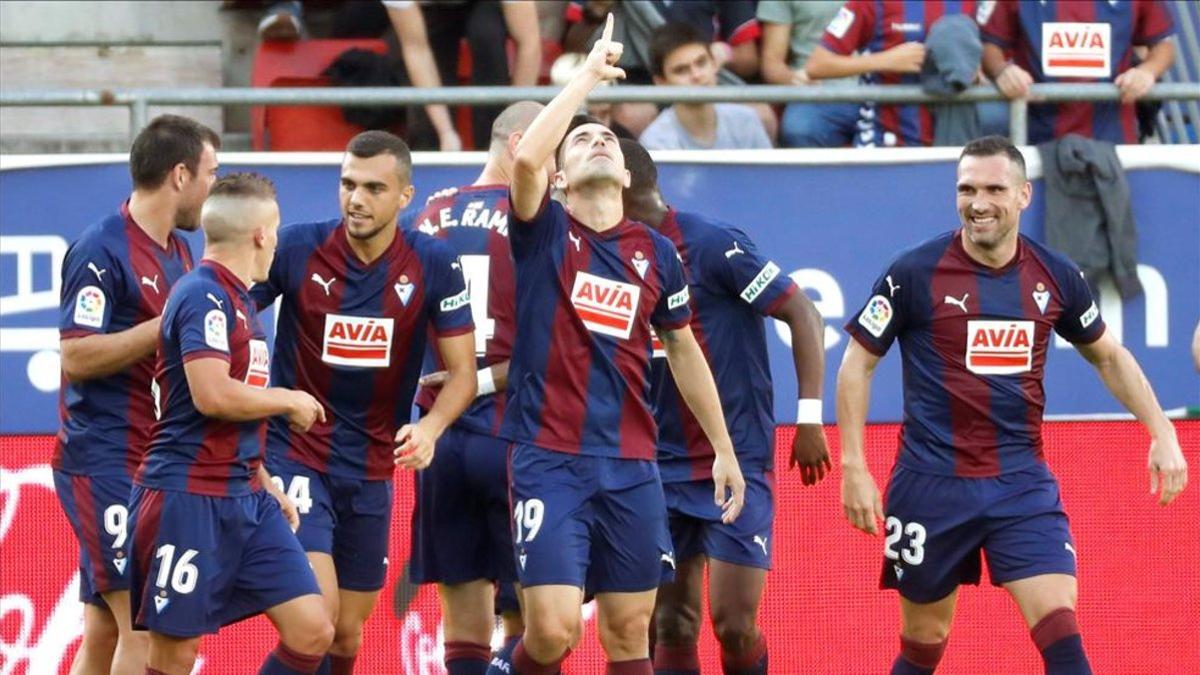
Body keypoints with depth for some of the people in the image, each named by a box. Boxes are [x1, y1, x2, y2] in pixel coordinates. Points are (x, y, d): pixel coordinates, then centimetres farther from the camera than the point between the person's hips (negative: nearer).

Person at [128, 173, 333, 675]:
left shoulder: (236, 299, 17)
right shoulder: (204, 296, -13)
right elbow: (213, 395, -25)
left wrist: (265, 484, 23)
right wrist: (289, 401, -11)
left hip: (245, 499, 9)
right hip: (188, 500, -9)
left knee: (312, 632, 1)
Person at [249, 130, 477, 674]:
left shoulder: (433, 264, -6)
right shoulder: (296, 248, -11)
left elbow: (462, 372, -2)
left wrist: (430, 427, -22)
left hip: (372, 467, 4)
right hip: (295, 458, -4)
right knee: (318, 617, -20)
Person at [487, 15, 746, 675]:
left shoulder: (656, 251, 10)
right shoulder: (543, 233, -1)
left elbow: (683, 351, 21)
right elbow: (526, 157, -22)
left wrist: (723, 448, 20)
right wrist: (590, 75, -14)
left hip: (631, 465, 4)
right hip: (548, 459, -4)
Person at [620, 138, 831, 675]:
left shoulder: (714, 246, -13)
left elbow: (802, 315, -11)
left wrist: (810, 416, -16)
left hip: (740, 465, -6)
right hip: (663, 466, 6)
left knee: (734, 624, -10)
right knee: (671, 626, 0)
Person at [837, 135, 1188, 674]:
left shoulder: (1055, 276, 2)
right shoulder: (915, 274, -7)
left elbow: (1108, 356, 18)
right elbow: (856, 365, 0)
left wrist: (1162, 433, 8)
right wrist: (854, 467, -7)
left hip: (1023, 483, 2)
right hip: (932, 484, -2)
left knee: (1060, 627, -14)